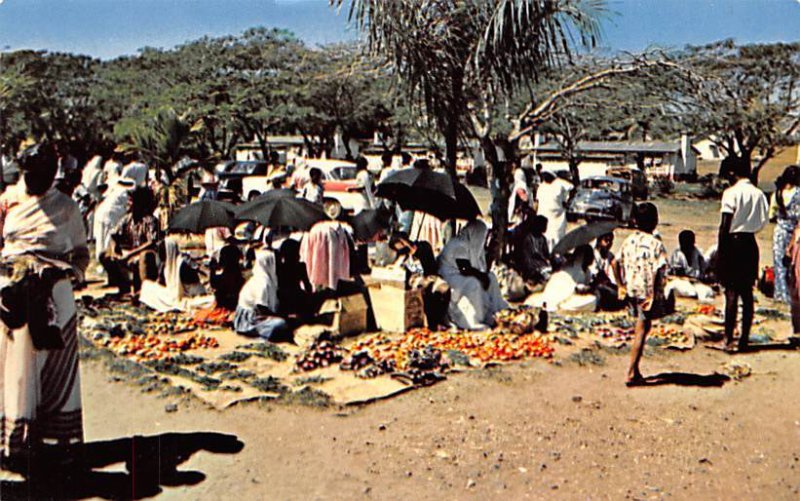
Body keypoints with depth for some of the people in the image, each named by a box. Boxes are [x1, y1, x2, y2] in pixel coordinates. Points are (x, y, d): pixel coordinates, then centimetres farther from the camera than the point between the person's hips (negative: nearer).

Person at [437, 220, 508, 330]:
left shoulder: (472, 244, 6)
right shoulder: (459, 245, -22)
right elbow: (465, 270, -28)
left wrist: (484, 275, -12)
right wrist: (482, 275, -19)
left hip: (460, 275, 10)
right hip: (449, 277, -10)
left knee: (491, 277, 3)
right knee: (472, 283, -34)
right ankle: (472, 322, -30)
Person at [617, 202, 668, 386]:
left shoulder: (628, 241, 4)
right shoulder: (656, 244, -14)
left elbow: (617, 263, 6)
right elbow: (658, 271, -21)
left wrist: (621, 285, 14)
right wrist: (654, 295, -17)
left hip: (631, 290, 6)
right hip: (647, 292, -6)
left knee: (640, 327, 22)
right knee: (642, 331, 1)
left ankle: (635, 370, 27)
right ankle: (631, 374, 1)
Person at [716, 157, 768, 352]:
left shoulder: (731, 192, -10)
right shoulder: (759, 194, 7)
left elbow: (725, 225, -12)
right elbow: (762, 222, 6)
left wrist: (720, 250, -8)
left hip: (733, 242, -5)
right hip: (751, 243, 5)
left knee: (732, 292, -4)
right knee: (747, 293, 8)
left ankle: (728, 339, -3)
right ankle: (744, 339, 12)